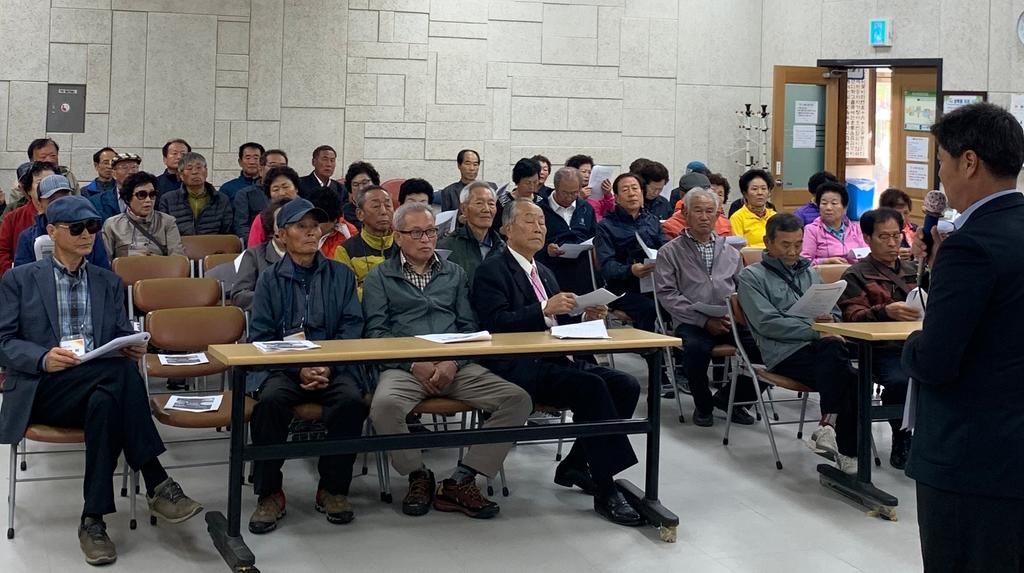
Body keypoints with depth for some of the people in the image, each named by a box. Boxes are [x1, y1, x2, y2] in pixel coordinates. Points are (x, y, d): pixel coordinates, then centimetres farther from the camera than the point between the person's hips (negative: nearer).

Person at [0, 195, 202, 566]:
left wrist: (133, 348, -12)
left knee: (105, 402, -37)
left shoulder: (110, 282, 20)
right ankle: (156, 485, -33)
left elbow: (123, 337, 15)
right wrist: (44, 358, -19)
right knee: (119, 371, -34)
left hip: (99, 388, 3)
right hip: (42, 391, -3)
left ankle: (93, 520, -33)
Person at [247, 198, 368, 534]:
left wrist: (330, 366, -13)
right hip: (283, 368, 0)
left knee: (351, 400, -31)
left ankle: (333, 488, -13)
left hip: (334, 367, 0)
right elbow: (260, 336, 4)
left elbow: (352, 327, 5)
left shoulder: (341, 275, 15)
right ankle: (269, 494, -17)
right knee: (270, 401, -32)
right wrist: (297, 369, -12)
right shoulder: (270, 280, 13)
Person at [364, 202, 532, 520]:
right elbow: (376, 332, 3)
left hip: (456, 366, 3)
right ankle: (418, 476, -9)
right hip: (404, 367, -3)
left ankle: (460, 481, -15)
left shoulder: (454, 273, 22)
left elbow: (469, 326, 14)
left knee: (517, 399, -20)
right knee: (384, 404, -37)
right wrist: (414, 364, -12)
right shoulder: (380, 277, 14)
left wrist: (453, 363, -7)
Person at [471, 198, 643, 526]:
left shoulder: (545, 273, 25)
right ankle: (605, 492, -25)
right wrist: (545, 309, -23)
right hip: (521, 369, -8)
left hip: (556, 362, 8)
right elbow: (496, 323, -15)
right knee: (592, 386, -30)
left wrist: (586, 317, 3)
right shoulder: (492, 271, -1)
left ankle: (574, 466, 0)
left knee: (626, 386, -13)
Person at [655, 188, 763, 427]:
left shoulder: (730, 251, 22)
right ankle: (703, 405, -6)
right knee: (696, 348, -37)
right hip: (692, 323, -4)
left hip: (731, 320, 4)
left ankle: (728, 398, 4)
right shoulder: (670, 252, 7)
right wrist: (704, 320, -12)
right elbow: (667, 294, -3)